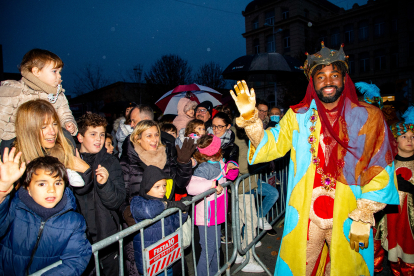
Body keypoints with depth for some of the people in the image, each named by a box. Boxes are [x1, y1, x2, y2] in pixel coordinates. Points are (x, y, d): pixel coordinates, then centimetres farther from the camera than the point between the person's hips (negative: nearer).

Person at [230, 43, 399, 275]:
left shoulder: (367, 117, -3)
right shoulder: (299, 116, 1)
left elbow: (379, 172, -4)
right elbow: (271, 145, -10)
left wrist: (362, 217, -8)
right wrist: (250, 117, -25)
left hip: (346, 219, 0)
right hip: (305, 218, 1)